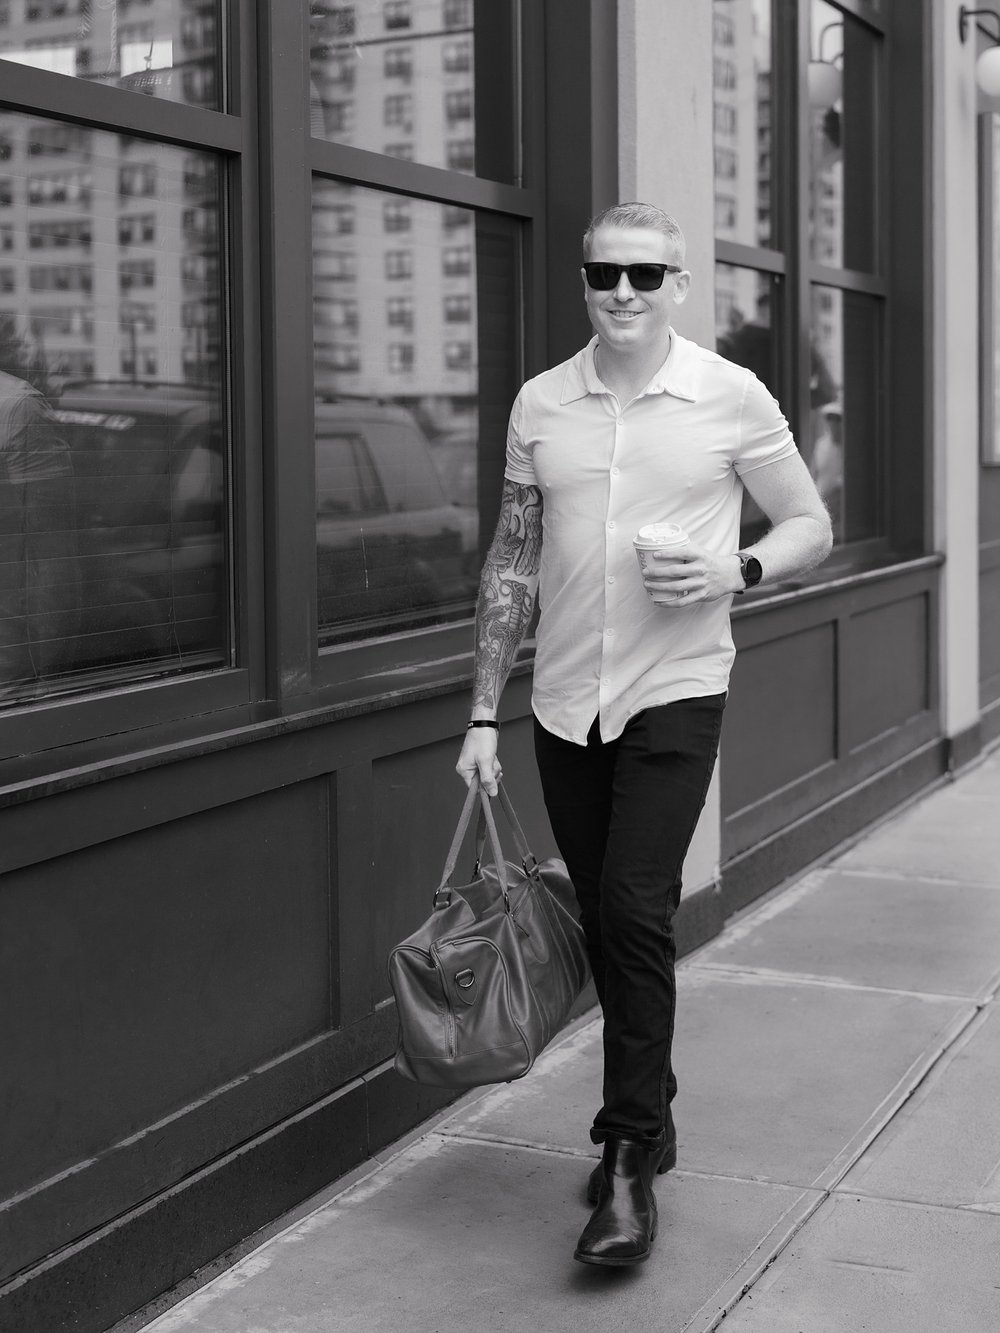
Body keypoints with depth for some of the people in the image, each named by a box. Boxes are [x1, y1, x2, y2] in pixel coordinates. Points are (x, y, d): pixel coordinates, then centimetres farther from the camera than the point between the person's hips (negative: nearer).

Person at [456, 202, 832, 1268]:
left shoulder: (733, 399, -2)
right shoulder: (540, 405, 5)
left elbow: (810, 526, 6)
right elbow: (512, 561, 10)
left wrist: (735, 571, -15)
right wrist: (483, 714, 7)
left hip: (675, 694, -4)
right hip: (565, 701, 4)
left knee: (635, 910, -15)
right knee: (607, 924, 11)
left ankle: (629, 1162, -5)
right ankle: (646, 1124, 29)